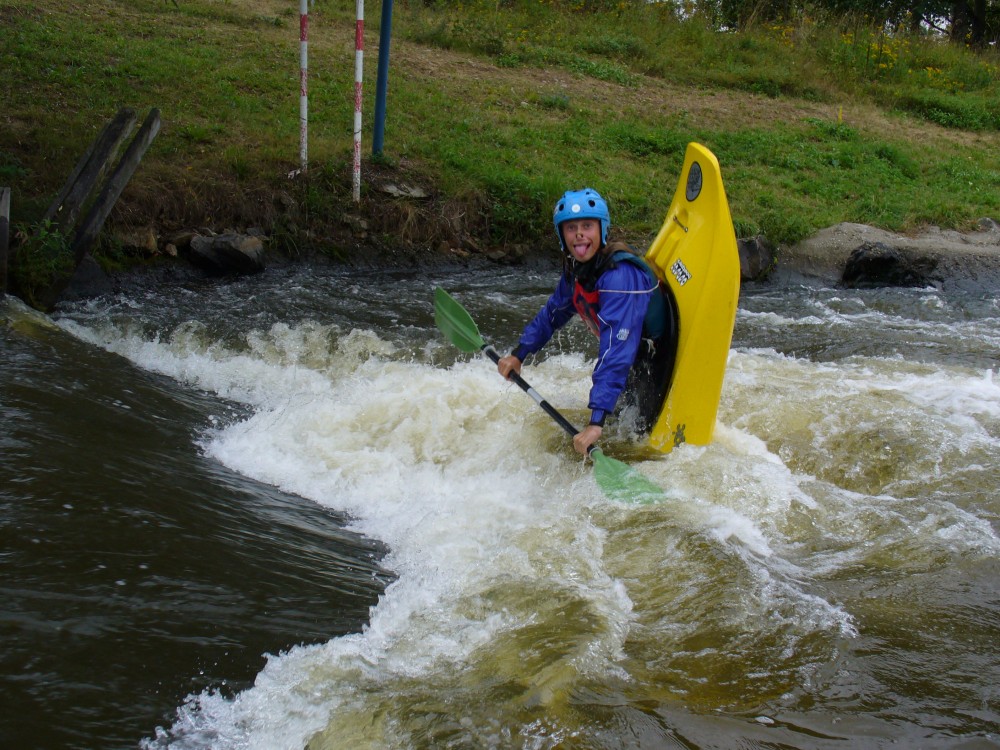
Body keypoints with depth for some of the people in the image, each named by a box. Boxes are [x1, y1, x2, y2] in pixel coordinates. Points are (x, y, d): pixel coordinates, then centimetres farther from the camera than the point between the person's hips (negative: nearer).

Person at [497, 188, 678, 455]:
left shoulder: (619, 275, -36)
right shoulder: (576, 268, -8)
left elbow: (617, 354, -44)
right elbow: (553, 313, 13)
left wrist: (597, 421, -49)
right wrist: (518, 354, 9)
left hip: (659, 361, -8)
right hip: (634, 357, 8)